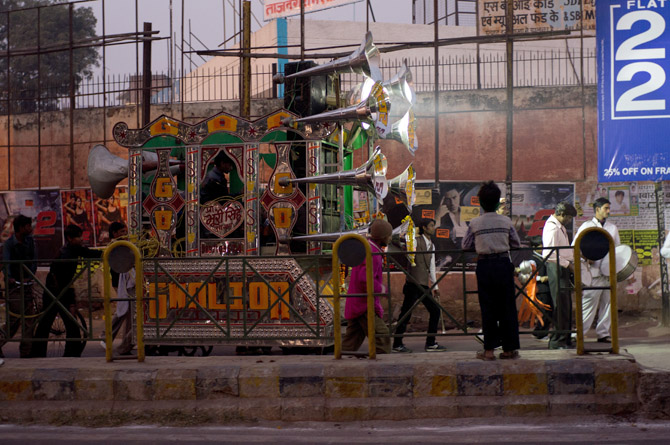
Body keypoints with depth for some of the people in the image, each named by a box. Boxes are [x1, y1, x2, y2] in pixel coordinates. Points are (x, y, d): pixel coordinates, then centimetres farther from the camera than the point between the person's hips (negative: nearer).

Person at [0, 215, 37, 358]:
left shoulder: (30, 241, 8)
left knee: (29, 319, 3)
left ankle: (26, 351, 8)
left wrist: (30, 276, -7)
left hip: (27, 284, 6)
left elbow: (34, 260, 9)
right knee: (14, 320, -6)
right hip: (14, 286, -6)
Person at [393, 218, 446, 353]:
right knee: (406, 313, -5)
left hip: (424, 286, 8)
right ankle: (397, 344, 3)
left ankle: (430, 343, 11)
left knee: (435, 311, 6)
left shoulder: (431, 245, 19)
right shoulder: (415, 241, -4)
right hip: (413, 284, -8)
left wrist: (435, 286, 24)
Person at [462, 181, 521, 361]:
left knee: (488, 308, 4)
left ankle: (489, 350, 3)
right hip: (504, 264, 1)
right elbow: (516, 244, 7)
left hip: (485, 266, -1)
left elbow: (465, 246, 4)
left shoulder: (475, 223, -3)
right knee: (507, 307, 7)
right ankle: (510, 348, 10)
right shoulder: (506, 221, -1)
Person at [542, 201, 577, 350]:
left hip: (562, 267, 10)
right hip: (556, 267, -10)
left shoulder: (560, 227, 18)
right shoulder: (552, 228, -15)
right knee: (561, 305, -10)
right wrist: (569, 264, -18)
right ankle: (557, 341, -7)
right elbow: (551, 254, -23)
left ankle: (565, 338, 19)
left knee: (566, 304, 13)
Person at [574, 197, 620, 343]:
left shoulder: (613, 228, 16)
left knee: (607, 303, 5)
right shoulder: (586, 226, 3)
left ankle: (603, 333, 11)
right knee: (588, 303, -8)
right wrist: (586, 258, -14)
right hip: (593, 270, -5)